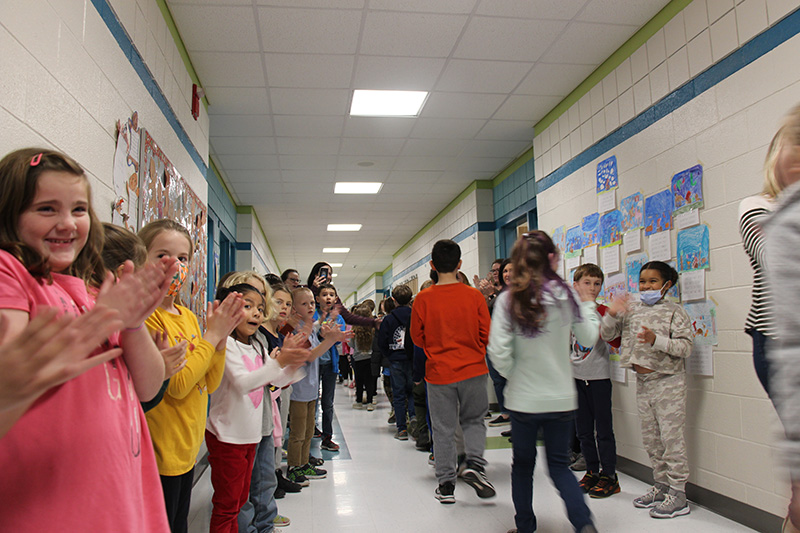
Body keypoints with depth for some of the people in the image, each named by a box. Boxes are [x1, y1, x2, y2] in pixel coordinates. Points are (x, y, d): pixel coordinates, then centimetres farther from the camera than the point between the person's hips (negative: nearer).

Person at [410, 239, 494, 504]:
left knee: (443, 429, 10)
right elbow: (486, 335, 0)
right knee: (473, 421, 19)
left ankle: (446, 485, 16)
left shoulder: (423, 299, -8)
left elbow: (417, 338, 2)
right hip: (473, 370, 1)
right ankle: (475, 463, -1)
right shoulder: (474, 296, -7)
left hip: (439, 373, 0)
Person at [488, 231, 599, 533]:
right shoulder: (566, 295, -7)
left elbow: (498, 353, -15)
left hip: (523, 398, -1)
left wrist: (514, 374, 4)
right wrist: (587, 305, 17)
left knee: (523, 464, 18)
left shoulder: (508, 299, -11)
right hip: (561, 397, 1)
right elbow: (589, 338, 3)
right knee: (559, 465, 15)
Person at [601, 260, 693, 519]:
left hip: (668, 382, -6)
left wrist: (656, 340, -26)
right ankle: (661, 486, 27)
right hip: (642, 382, 6)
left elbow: (685, 347, -14)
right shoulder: (631, 310, 8)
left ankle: (678, 494, 8)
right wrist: (612, 315, -7)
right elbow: (606, 334, 10)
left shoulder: (674, 311, -6)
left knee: (671, 437, -2)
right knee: (651, 439, 14)